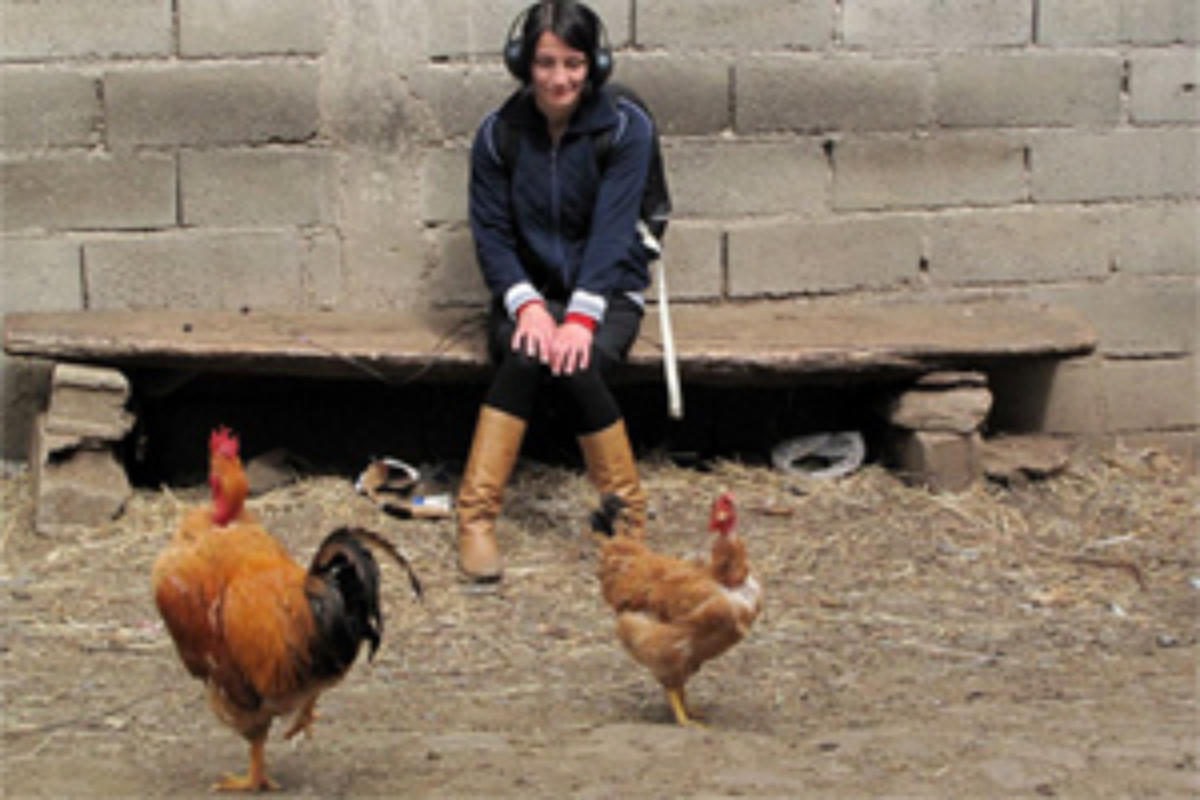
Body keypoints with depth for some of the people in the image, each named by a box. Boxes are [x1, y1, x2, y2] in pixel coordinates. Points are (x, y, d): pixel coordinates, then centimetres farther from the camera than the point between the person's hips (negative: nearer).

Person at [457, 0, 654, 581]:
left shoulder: (625, 129, -8)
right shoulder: (498, 134, -3)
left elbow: (611, 231, -16)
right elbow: (491, 234, -4)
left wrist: (581, 316, -29)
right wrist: (527, 304, -22)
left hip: (609, 293, -1)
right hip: (529, 290, 1)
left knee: (579, 367, -33)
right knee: (526, 357, -33)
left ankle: (626, 513, -16)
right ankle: (476, 518, -31)